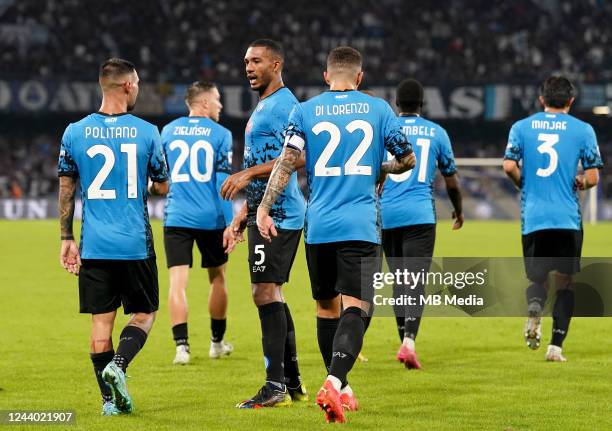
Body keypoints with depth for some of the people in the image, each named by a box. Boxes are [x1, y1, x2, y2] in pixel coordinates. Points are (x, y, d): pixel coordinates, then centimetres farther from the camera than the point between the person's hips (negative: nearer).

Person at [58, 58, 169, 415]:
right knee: (144, 314, 11)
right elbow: (163, 187, 6)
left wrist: (67, 239, 13)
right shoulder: (146, 132, -4)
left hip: (94, 247, 2)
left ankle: (110, 399, 4)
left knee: (101, 320, 7)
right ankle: (118, 365, -14)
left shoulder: (75, 133, 0)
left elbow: (66, 190, 5)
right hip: (136, 245, -2)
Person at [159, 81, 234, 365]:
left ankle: (182, 345, -18)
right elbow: (223, 181, -9)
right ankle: (217, 342, 29)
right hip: (210, 218, -1)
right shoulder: (220, 134, -2)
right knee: (217, 277, 18)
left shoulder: (168, 131, 7)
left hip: (176, 217, 1)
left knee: (177, 282, -4)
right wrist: (230, 224, -9)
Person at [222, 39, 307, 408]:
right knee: (272, 294, 13)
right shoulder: (264, 106, 22)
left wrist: (248, 174, -23)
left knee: (266, 291, -13)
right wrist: (244, 214, 24)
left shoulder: (283, 104, -11)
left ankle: (276, 387, -14)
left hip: (278, 215, -11)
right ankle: (292, 383, 18)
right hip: (267, 213, 11)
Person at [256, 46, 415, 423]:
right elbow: (408, 160, 12)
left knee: (327, 308, 16)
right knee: (355, 308, -9)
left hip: (319, 227, 2)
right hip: (361, 228, -2)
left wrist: (264, 209, -5)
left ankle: (341, 390, 24)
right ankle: (334, 382, -30)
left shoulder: (305, 111, 6)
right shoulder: (378, 109, 6)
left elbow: (287, 162, -4)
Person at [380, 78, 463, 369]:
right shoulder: (436, 133, 7)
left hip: (387, 215, 2)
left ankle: (405, 340, 16)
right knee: (416, 280, -9)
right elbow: (451, 181, 16)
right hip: (420, 215, -2)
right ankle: (409, 341, -26)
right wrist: (458, 211, 32)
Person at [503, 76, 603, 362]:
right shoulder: (583, 130, 2)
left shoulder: (521, 127, 6)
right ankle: (556, 344, -1)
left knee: (537, 278, 13)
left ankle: (534, 307, -21)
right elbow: (592, 178, -2)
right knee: (564, 282, 9)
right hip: (568, 220, -1)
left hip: (532, 218, 1)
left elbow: (509, 167, -4)